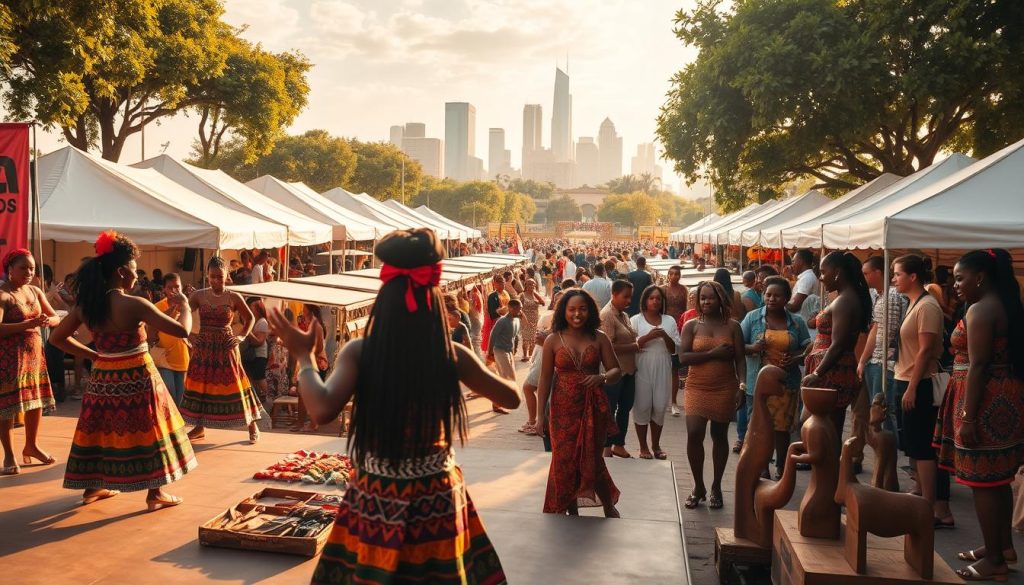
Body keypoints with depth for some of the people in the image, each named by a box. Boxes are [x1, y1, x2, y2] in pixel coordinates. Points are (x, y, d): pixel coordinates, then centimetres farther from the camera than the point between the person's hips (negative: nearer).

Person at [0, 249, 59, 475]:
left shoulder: (35, 291, 9)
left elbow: (56, 318, 9)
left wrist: (47, 320, -13)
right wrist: (28, 324, -32)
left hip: (34, 353, 7)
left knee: (36, 400, 12)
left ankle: (31, 446, 28)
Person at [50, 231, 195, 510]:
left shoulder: (85, 304, -2)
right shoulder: (134, 304, -21)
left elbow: (57, 337, 11)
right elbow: (182, 330, -23)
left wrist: (93, 355, 13)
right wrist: (184, 305, -4)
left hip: (103, 378, 6)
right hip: (137, 379, -6)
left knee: (101, 428, 18)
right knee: (147, 430, 6)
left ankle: (92, 487, 31)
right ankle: (155, 494, 13)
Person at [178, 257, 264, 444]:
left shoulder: (234, 298, -4)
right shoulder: (198, 296, 0)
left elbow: (250, 318, 7)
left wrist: (242, 337, -5)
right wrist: (189, 335, -6)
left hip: (225, 348, -3)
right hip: (203, 348, 3)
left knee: (233, 385, 0)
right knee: (200, 385, 10)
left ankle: (252, 426, 10)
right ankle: (199, 427, 25)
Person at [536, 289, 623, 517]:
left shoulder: (599, 338, 0)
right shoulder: (553, 340, -2)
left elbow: (616, 371, 3)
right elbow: (545, 379, 0)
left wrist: (602, 377, -20)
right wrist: (540, 414, -1)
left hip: (593, 407, 0)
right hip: (563, 408, 0)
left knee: (592, 460, 5)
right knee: (565, 461, 4)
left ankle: (609, 507, 29)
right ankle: (571, 512, 22)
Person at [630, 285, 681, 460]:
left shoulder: (669, 321, 9)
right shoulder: (636, 320, 1)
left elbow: (675, 349, 7)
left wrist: (665, 336, -11)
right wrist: (648, 336, -18)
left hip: (662, 371, 3)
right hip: (642, 370, -2)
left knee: (659, 408, 5)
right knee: (642, 407, 1)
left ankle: (656, 446, 20)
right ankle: (643, 447, 13)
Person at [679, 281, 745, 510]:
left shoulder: (732, 326, 4)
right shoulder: (691, 325, 2)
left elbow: (740, 360, 1)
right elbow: (683, 358, -7)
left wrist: (742, 386, -10)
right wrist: (713, 354, -15)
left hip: (725, 388, 1)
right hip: (696, 388, 0)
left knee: (720, 435, 8)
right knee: (694, 434, -11)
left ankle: (716, 486, 23)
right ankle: (698, 486, 6)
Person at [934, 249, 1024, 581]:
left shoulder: (980, 310, -16)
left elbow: (978, 366, -21)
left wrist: (968, 418, -20)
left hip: (986, 402, -10)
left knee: (983, 481, -2)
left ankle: (994, 559, 6)